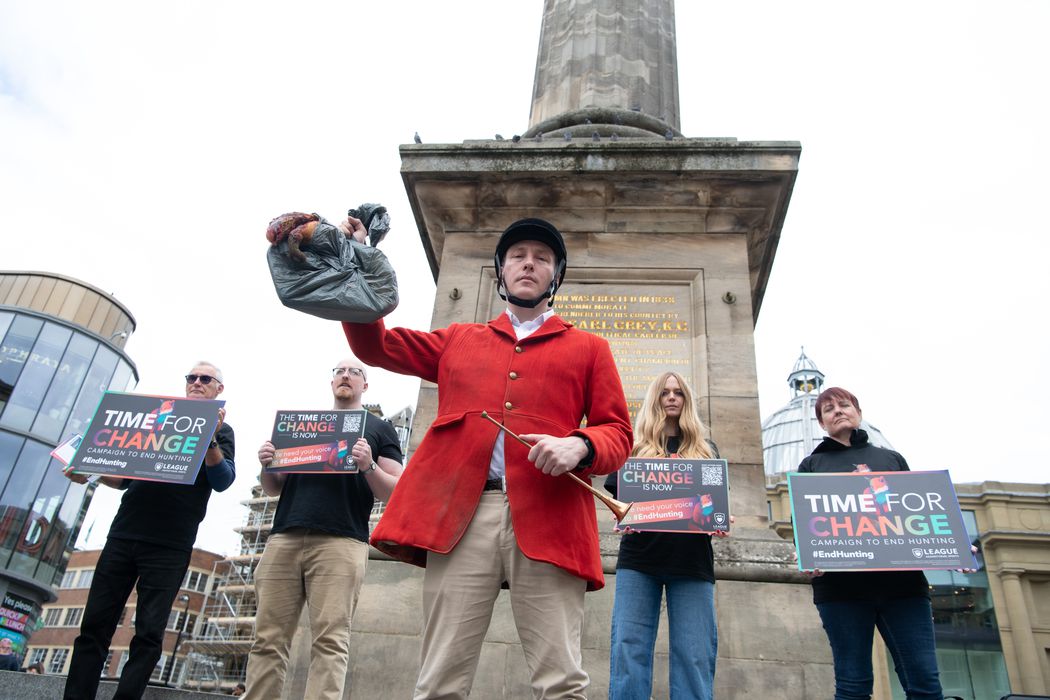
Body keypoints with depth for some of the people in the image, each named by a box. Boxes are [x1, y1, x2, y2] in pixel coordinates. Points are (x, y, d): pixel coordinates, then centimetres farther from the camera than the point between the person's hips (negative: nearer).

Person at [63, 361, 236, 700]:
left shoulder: (221, 432, 6)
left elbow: (222, 482, -10)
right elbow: (125, 477, 22)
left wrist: (210, 439, -26)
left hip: (170, 546, -4)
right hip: (123, 533, 4)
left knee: (148, 633, -4)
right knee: (95, 625, 3)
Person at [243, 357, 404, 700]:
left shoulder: (380, 429, 16)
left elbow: (394, 493, 6)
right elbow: (273, 489, 25)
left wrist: (369, 466, -13)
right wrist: (267, 466, 3)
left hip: (341, 542, -3)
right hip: (283, 539, 4)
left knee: (330, 640, -10)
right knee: (268, 639, -1)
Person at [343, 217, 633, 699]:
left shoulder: (588, 349, 21)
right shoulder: (458, 340, 27)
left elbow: (617, 434, 13)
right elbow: (376, 345, 28)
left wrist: (580, 446, -11)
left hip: (548, 518, -1)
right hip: (460, 511, 2)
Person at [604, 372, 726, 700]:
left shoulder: (705, 450, 19)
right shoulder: (635, 448, 15)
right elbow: (618, 495, 9)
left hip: (691, 560, 1)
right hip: (639, 558, 0)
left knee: (695, 657, -3)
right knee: (629, 649, -7)